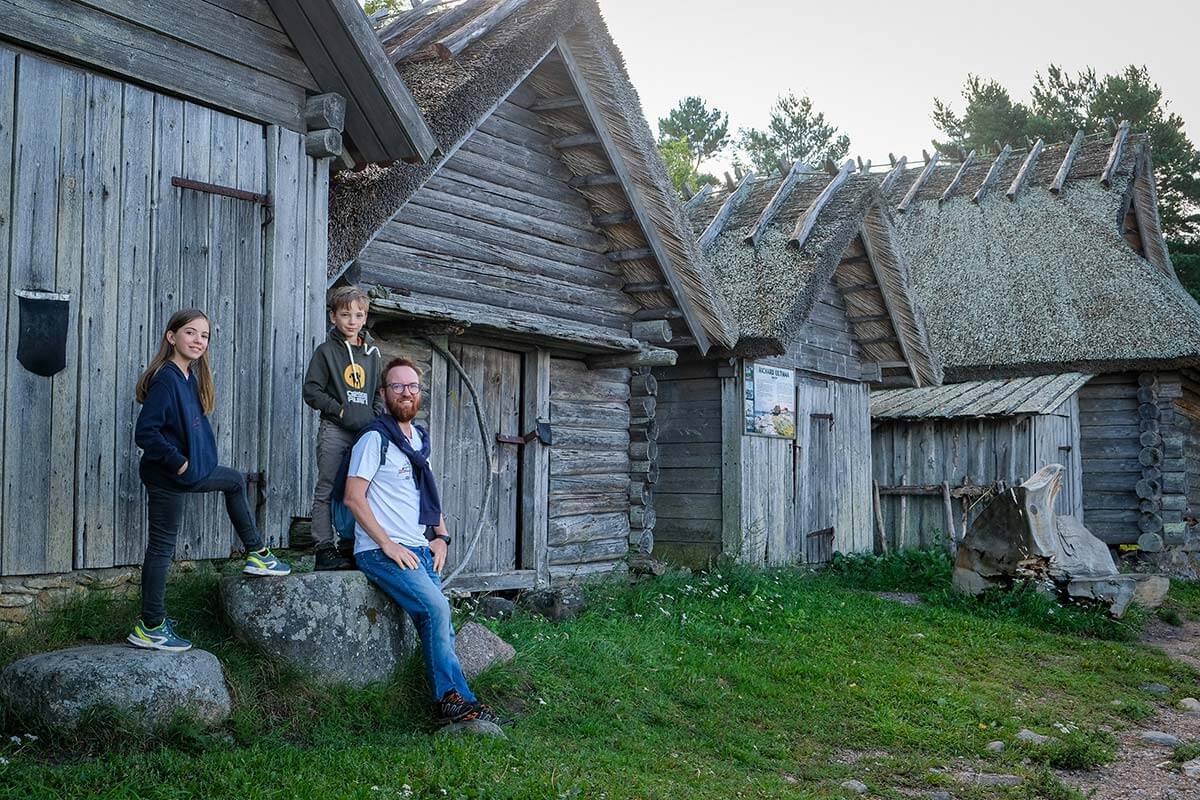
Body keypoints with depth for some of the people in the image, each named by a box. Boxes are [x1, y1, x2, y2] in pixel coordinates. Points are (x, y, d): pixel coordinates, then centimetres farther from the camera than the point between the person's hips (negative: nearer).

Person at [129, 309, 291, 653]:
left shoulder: (191, 377, 6)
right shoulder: (165, 379, -21)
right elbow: (145, 432, -26)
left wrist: (192, 461, 9)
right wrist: (178, 462, -21)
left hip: (191, 469, 10)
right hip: (167, 476, -10)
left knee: (236, 481, 27)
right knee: (162, 546, -2)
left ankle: (257, 555, 39)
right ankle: (150, 628, 7)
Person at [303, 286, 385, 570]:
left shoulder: (372, 353, 14)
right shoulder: (327, 351, -1)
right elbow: (311, 390, -6)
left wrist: (375, 415, 2)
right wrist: (341, 410, -14)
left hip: (365, 431, 5)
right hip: (334, 431, -5)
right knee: (327, 490, -3)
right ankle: (325, 549, -1)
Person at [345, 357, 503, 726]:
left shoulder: (419, 439, 19)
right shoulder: (375, 438, -5)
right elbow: (354, 497, -12)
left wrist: (440, 537, 9)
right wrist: (388, 545, -16)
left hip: (420, 551, 7)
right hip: (382, 552, -7)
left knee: (439, 622, -4)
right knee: (436, 607, -21)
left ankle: (447, 701, -2)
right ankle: (454, 697, -11)